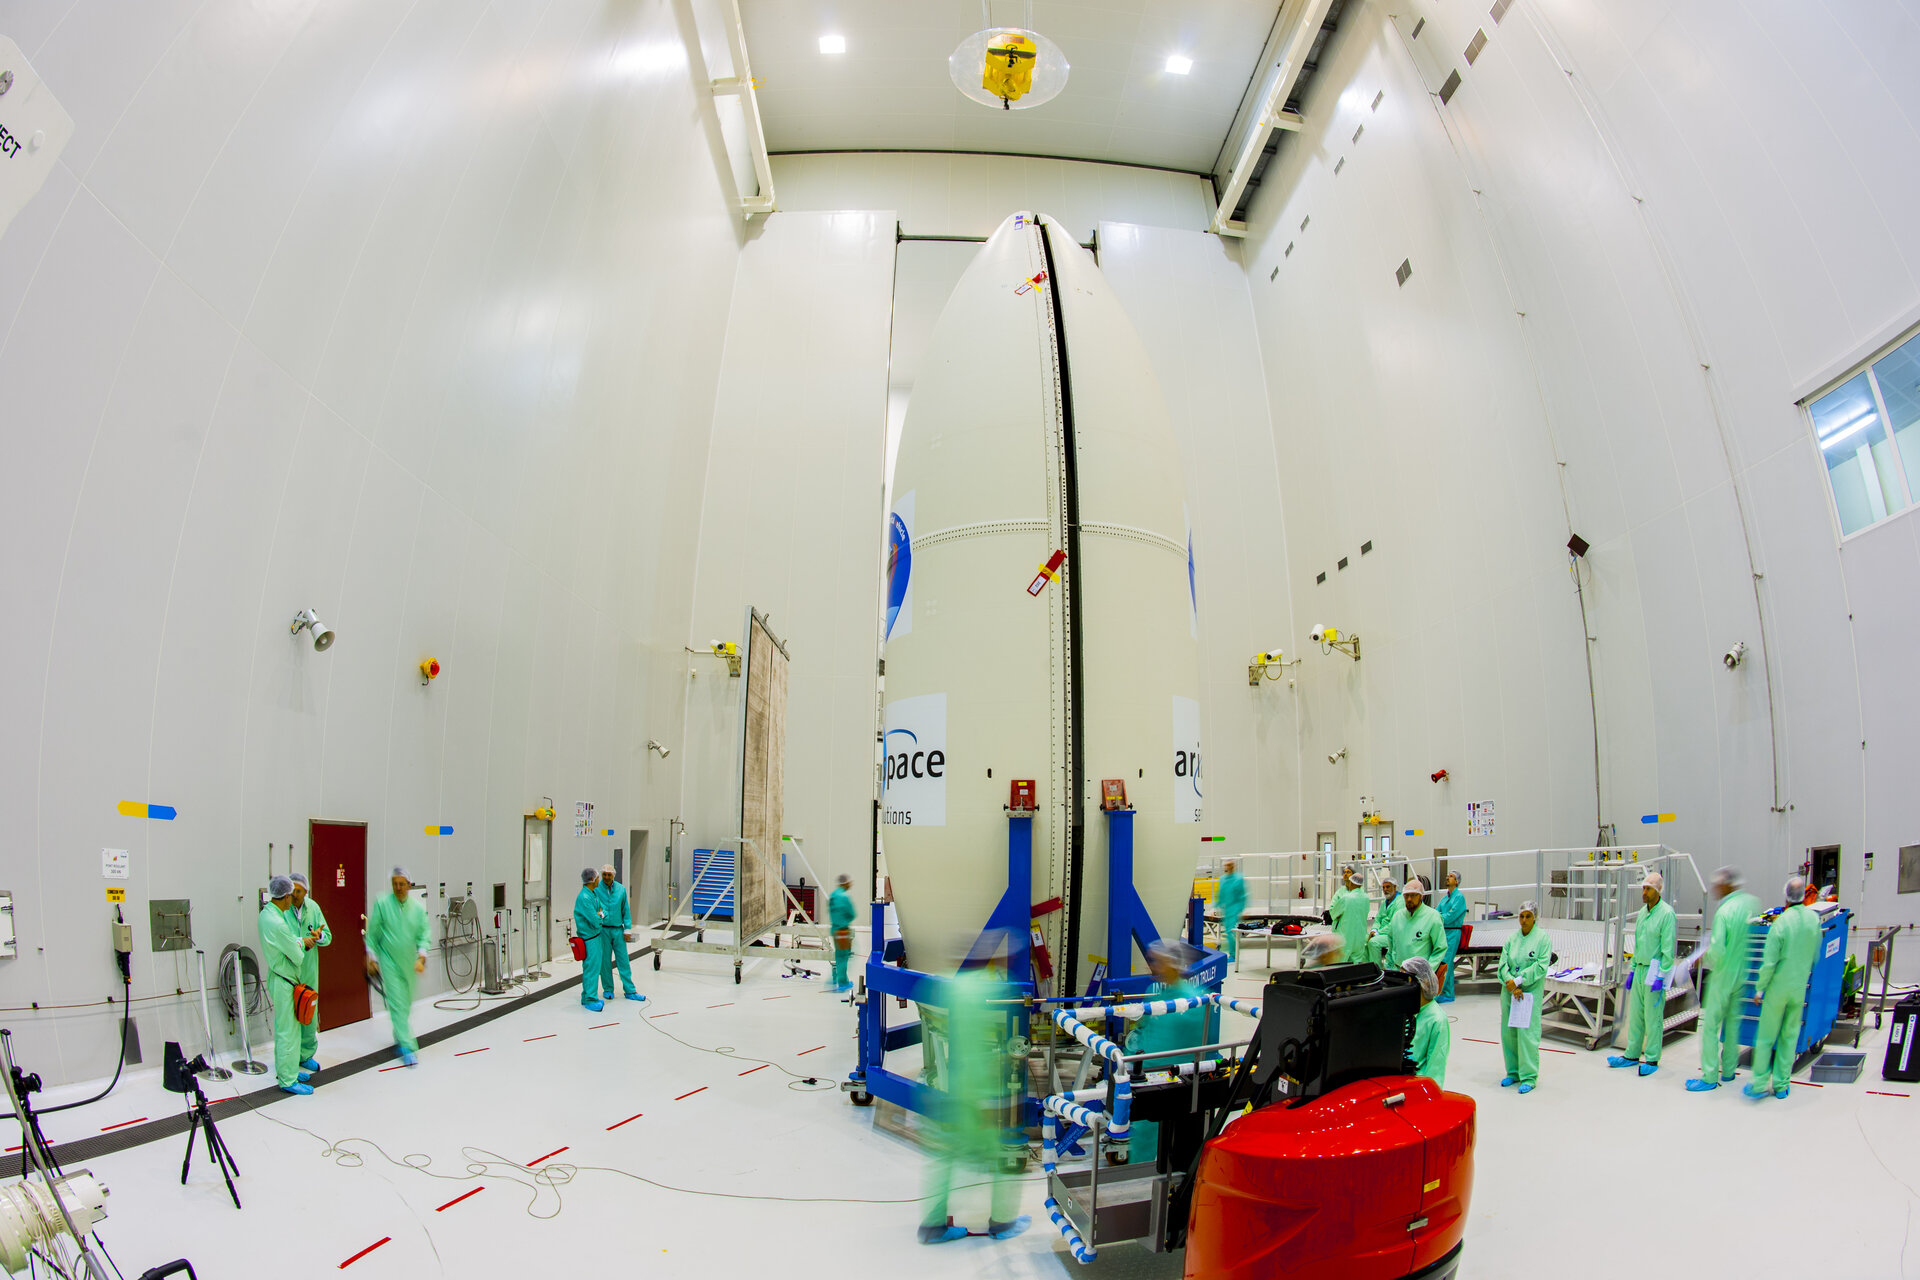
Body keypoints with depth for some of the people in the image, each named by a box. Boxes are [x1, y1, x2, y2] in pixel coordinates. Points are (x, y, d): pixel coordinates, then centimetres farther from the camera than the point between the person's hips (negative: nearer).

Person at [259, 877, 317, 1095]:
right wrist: (301, 946, 0)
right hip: (284, 982, -10)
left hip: (277, 977, 10)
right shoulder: (277, 923, -28)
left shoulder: (267, 913, 3)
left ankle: (285, 1070, 33)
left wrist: (300, 941, 3)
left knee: (283, 1029, 21)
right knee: (288, 1032, 0)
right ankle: (288, 1080, 8)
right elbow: (298, 958, -19)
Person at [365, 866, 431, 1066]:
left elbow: (424, 935, -1)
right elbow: (372, 933, -1)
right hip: (389, 961, -3)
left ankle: (399, 1037, 38)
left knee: (407, 1004, 15)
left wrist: (421, 957, -14)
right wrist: (371, 957, -1)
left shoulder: (417, 907, -3)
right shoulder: (382, 903, -9)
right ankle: (408, 1047, -7)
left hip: (410, 962, 3)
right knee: (397, 1004, -8)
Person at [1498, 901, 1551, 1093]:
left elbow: (1541, 966, -10)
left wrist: (1518, 980, -14)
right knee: (1508, 1032, 6)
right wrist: (1512, 986, -11)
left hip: (1531, 991, -4)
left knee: (1527, 1033, -8)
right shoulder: (1511, 938, 9)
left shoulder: (1543, 938, -2)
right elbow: (1503, 963, 4)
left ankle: (1529, 1077, 0)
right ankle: (1513, 1072, 19)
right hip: (1509, 991, 4)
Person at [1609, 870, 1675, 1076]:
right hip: (1639, 970, 8)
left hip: (1655, 971, -8)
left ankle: (1652, 1059, 9)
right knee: (1635, 1013, 11)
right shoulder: (1643, 912, 12)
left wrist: (1660, 976, -17)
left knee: (1653, 1017, -1)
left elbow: (1668, 949, -15)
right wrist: (1632, 970, 18)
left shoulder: (1666, 913, -12)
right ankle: (1632, 1055, 18)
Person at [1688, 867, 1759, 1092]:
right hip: (1741, 975, 7)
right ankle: (1728, 1070, 27)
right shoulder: (1752, 903, -1)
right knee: (1733, 1021, 17)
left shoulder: (1724, 911, -22)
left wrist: (1704, 959, -4)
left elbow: (1717, 951, -23)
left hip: (1723, 974, -7)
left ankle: (1709, 1076, 4)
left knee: (1710, 1023, 1)